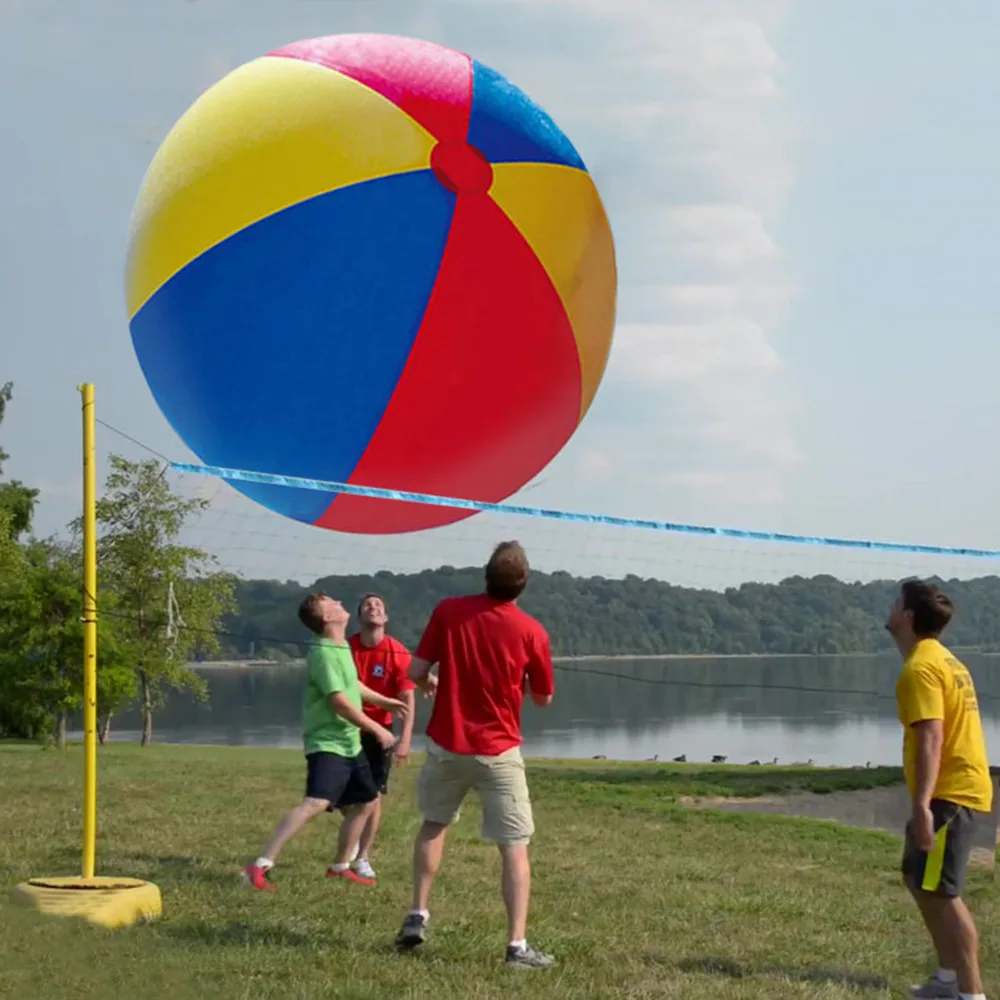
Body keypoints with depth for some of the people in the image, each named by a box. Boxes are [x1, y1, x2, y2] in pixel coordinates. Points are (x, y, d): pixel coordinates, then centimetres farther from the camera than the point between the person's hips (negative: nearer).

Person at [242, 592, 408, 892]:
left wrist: (385, 702, 41)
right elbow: (340, 702, -24)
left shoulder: (343, 648, 10)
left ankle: (340, 866, 33)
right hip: (327, 744, -10)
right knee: (316, 803, -26)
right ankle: (261, 866, -28)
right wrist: (377, 730, -19)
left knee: (366, 801, 19)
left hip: (349, 743, 10)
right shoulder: (324, 654, -19)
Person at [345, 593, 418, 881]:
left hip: (379, 729, -1)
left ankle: (362, 859, 7)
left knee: (373, 795, -3)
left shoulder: (399, 654, -13)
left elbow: (407, 700, -13)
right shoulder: (346, 648, -9)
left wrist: (405, 740, -22)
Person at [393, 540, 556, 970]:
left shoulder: (448, 611, -7)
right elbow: (543, 698, 1)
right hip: (498, 752, -2)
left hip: (446, 744, 3)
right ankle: (517, 945, -5)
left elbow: (416, 672, -4)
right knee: (514, 848, 2)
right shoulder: (531, 631, -10)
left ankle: (417, 916, 23)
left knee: (434, 825, 26)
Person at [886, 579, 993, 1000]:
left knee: (940, 893, -11)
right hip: (960, 789, 11)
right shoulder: (941, 659, 16)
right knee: (919, 880, 19)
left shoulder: (920, 668, -16)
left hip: (949, 795, -11)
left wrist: (922, 805, -31)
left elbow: (931, 739, -26)